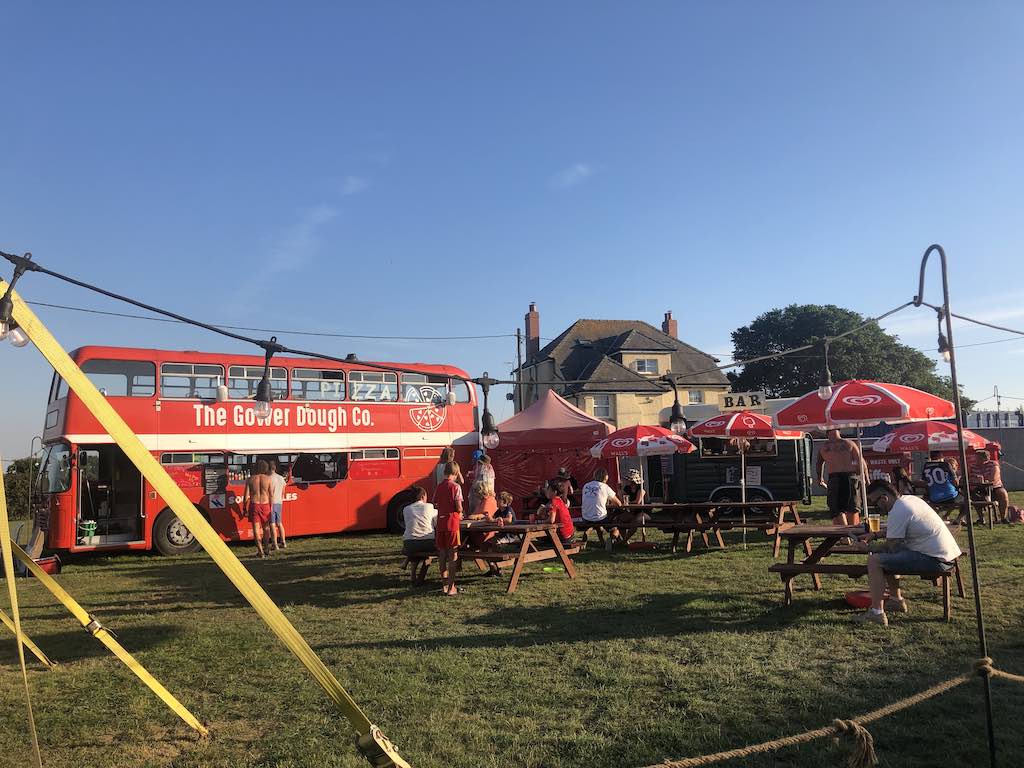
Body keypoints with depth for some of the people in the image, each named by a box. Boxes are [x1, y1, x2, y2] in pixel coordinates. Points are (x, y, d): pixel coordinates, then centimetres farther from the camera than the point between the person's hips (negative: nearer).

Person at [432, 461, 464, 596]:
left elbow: (435, 505, 10)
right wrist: (460, 514, 10)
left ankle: (445, 585, 17)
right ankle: (451, 587, -1)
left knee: (442, 554, 10)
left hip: (440, 523, 5)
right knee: (453, 555, 0)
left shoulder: (439, 487, 8)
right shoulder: (455, 487, -8)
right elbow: (459, 507, -11)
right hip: (452, 523, -5)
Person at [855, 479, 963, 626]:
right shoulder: (909, 499, 13)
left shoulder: (897, 512, -17)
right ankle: (897, 599, 31)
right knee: (887, 557, 24)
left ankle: (876, 613, -17)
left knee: (874, 560, -15)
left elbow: (891, 546, -13)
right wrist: (874, 535, 24)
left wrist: (868, 547, 2)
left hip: (935, 560, -11)